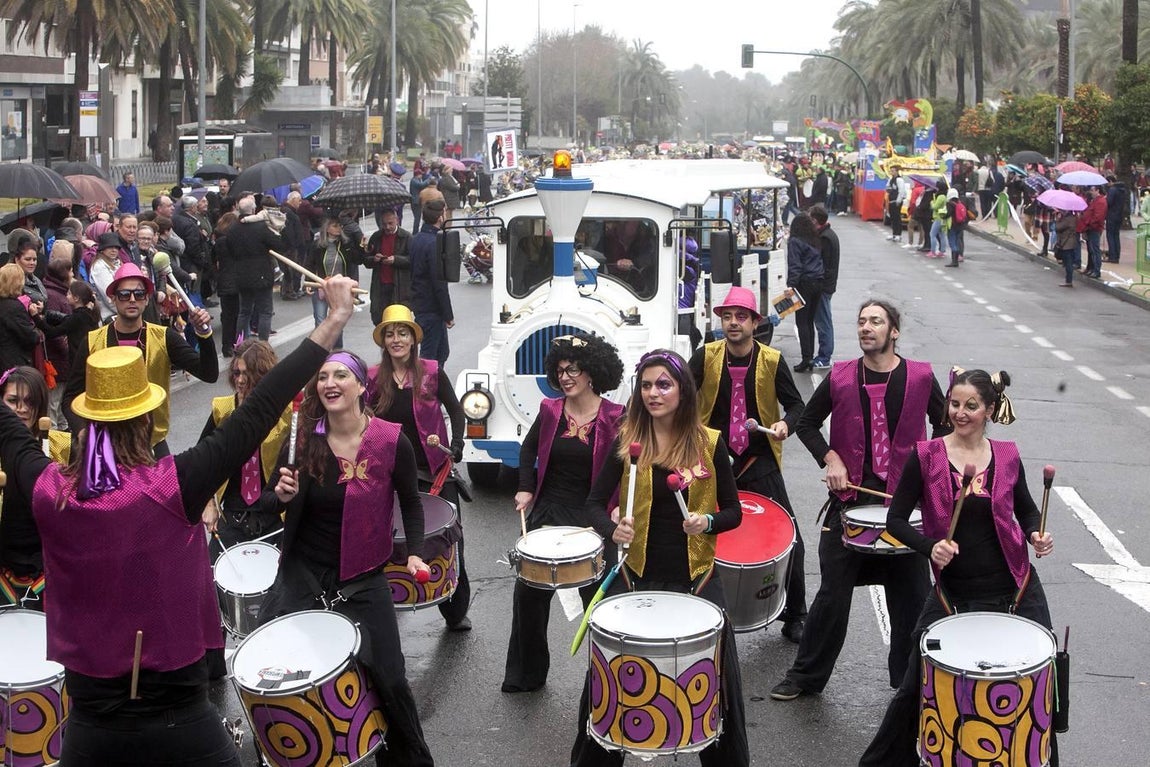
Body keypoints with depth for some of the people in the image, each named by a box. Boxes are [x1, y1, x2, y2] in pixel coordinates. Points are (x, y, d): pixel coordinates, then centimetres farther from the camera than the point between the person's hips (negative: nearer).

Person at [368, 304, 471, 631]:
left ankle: (456, 612, 15)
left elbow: (455, 410, 5)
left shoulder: (432, 372, -1)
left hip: (433, 470, -1)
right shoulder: (375, 378, 3)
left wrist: (456, 444, -9)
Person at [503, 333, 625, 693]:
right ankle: (525, 674, 25)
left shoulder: (614, 418, -9)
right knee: (529, 592, 9)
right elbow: (529, 448, 18)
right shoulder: (550, 410, 1)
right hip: (548, 513, 4)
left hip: (592, 517, -4)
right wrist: (525, 489, 8)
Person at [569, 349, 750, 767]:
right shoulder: (627, 441, 1)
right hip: (637, 572, 0)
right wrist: (613, 528, -18)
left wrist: (708, 522, -14)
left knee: (716, 673, -5)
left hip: (694, 575, 0)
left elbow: (733, 513, 6)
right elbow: (594, 504, 2)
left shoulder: (710, 443, 0)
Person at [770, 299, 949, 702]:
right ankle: (805, 676, 18)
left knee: (911, 593, 6)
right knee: (833, 593, 4)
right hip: (849, 496, 0)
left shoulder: (920, 377, -1)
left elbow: (944, 424, 12)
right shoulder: (840, 378, 0)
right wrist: (831, 459, -3)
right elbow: (808, 422, 12)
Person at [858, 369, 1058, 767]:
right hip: (953, 593, -1)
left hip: (1014, 588, 2)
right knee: (916, 686, 5)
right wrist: (930, 547, -20)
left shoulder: (1007, 456, 1)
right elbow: (895, 520, -3)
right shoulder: (926, 456, -6)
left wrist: (1035, 535, -3)